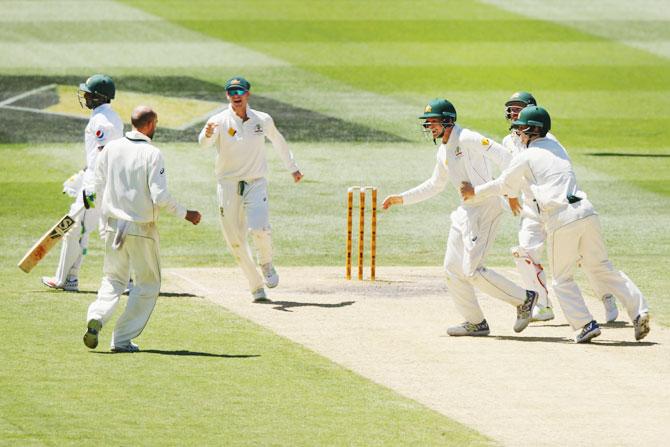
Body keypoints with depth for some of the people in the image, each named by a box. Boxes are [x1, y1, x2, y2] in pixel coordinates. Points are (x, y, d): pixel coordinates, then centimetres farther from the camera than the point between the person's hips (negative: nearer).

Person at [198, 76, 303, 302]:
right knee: (235, 241, 2)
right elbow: (204, 142, -29)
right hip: (228, 185, 0)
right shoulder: (219, 121, -9)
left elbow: (278, 141, 20)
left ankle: (266, 264, 9)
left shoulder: (263, 120, 0)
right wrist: (207, 135, -53)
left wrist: (292, 168, 29)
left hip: (256, 183, 0)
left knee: (259, 228, -22)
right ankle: (256, 286, 16)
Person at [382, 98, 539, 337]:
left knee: (472, 270, -13)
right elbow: (435, 185, 30)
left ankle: (524, 299, -1)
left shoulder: (467, 139, -14)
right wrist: (402, 198, 28)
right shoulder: (443, 152, 15)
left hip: (486, 206, -10)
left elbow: (502, 156, -24)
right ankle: (475, 323, 18)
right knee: (453, 269, 9)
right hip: (465, 210, 10)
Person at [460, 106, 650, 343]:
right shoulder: (556, 146, 21)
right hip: (586, 212, 6)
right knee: (602, 268, 10)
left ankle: (586, 324, -1)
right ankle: (638, 310, -3)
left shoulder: (525, 157, 3)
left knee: (563, 280, 8)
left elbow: (503, 185, 17)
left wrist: (475, 193, 32)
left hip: (561, 220, -6)